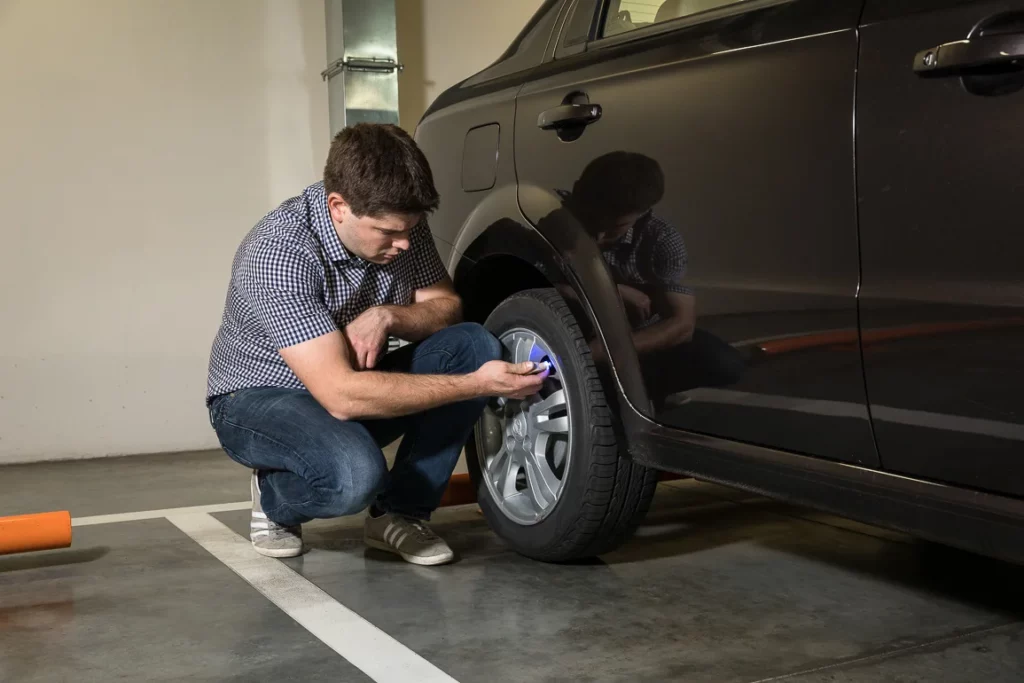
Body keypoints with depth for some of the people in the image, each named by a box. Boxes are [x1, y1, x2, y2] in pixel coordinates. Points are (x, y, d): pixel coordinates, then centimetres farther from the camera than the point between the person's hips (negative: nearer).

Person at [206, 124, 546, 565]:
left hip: (352, 384, 6)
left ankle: (399, 513, -8)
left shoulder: (398, 222, -12)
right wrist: (477, 385, -37)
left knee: (474, 346, -18)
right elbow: (342, 395, -37)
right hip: (259, 397, -6)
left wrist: (386, 315, -24)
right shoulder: (279, 252, -32)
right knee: (354, 474, -38)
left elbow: (446, 305, 0)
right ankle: (275, 500, -1)